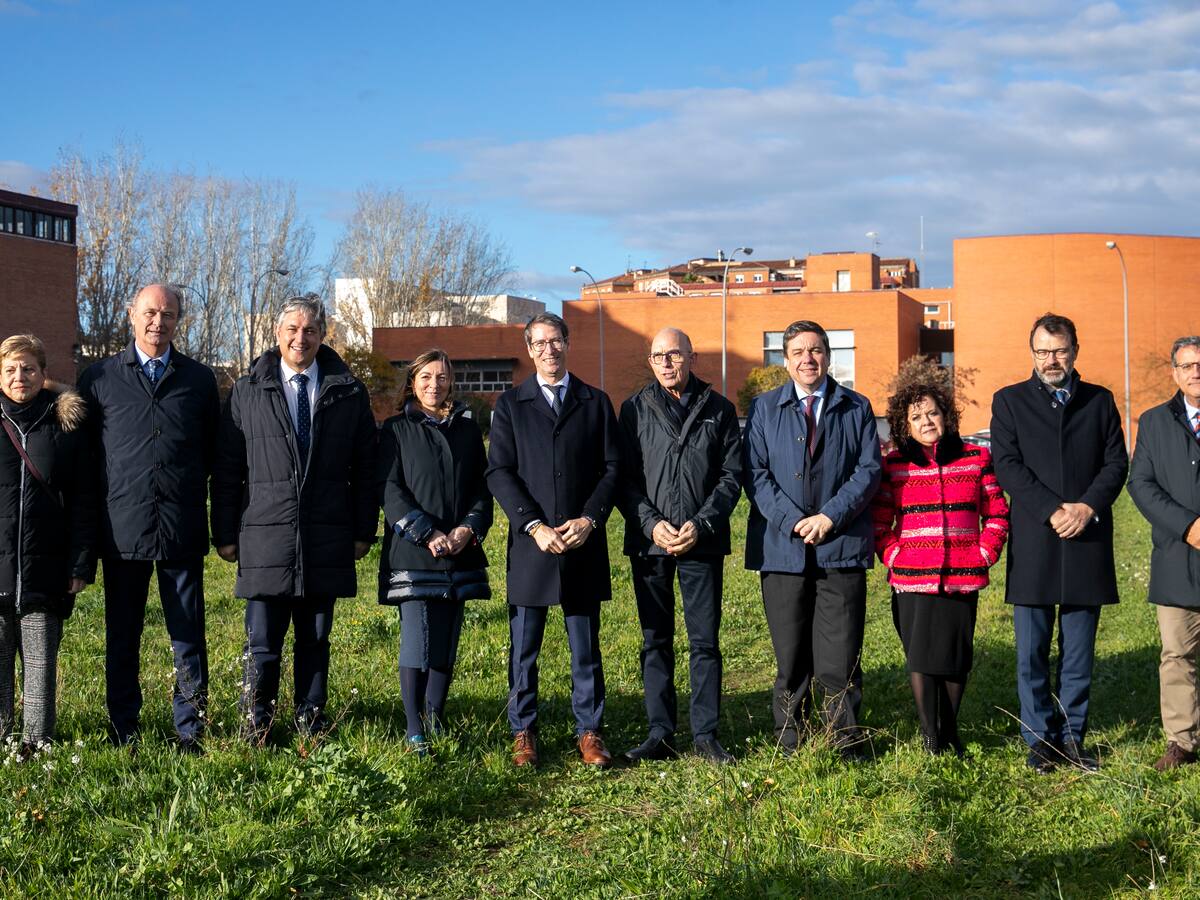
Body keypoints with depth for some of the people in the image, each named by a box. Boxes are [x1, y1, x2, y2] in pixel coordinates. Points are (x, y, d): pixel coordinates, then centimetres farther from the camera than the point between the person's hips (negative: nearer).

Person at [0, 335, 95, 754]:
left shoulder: (67, 425, 5)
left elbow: (83, 502, 4)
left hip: (45, 570, 0)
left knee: (41, 660, 4)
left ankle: (39, 739, 12)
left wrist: (81, 564, -2)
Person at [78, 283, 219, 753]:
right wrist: (110, 493, 5)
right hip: (122, 529, 0)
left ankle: (190, 733, 10)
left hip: (183, 529, 0)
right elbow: (84, 450, 10)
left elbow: (213, 449, 15)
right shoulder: (99, 378, 6)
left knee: (189, 637, 3)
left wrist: (188, 488, 7)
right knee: (122, 638, 7)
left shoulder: (200, 379, 9)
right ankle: (122, 737, 15)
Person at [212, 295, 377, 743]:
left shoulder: (349, 393, 8)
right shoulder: (247, 391, 5)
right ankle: (255, 724, 13)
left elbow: (365, 467, 9)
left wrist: (364, 530, 4)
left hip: (326, 539, 1)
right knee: (262, 641, -1)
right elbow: (227, 468, 6)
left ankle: (311, 720, 20)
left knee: (315, 638, 9)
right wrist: (225, 534, 2)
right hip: (265, 535, -1)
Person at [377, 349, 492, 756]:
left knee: (447, 641, 4)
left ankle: (436, 722, 14)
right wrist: (427, 534, -13)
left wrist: (469, 528, -6)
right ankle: (414, 732, -5)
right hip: (411, 552, -3)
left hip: (460, 552, 4)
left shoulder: (467, 428, 15)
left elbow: (482, 487, 12)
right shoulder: (396, 429, 5)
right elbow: (390, 490, -4)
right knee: (416, 641, -9)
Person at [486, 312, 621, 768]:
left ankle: (589, 732, 13)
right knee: (524, 648, 4)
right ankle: (523, 732, 14)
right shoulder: (510, 404, 6)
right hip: (531, 541, -1)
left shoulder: (595, 402, 10)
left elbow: (612, 467, 6)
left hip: (583, 542, 1)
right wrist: (534, 526, -12)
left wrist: (590, 518, -8)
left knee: (586, 646, 5)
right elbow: (499, 472, -1)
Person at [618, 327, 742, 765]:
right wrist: (652, 524, -10)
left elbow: (731, 476, 2)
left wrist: (700, 524, -10)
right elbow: (626, 477, 3)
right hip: (649, 541, 1)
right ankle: (660, 735, 12)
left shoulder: (718, 409, 5)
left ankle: (706, 735, 10)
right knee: (656, 642, 6)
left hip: (702, 542, -1)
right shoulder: (634, 409, 6)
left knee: (705, 642, 2)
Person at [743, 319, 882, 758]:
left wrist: (831, 516, -11)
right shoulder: (764, 408, 9)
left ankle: (846, 739, 9)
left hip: (842, 546, 0)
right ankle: (789, 740, 15)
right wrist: (793, 521, -10)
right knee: (790, 652, 5)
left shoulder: (857, 408, 10)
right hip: (782, 546, 0)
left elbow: (868, 470, 2)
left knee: (840, 651, -1)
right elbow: (756, 473, 2)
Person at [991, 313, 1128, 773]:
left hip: (1087, 545, 1)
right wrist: (1053, 510, -13)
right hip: (1033, 547, -1)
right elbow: (1007, 465, -3)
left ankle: (1073, 738, 14)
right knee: (1031, 655, 0)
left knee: (1079, 654, 5)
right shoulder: (1009, 401, 8)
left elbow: (1117, 462, 6)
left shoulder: (1100, 401, 14)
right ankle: (1040, 739, 10)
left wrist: (1087, 506, -11)